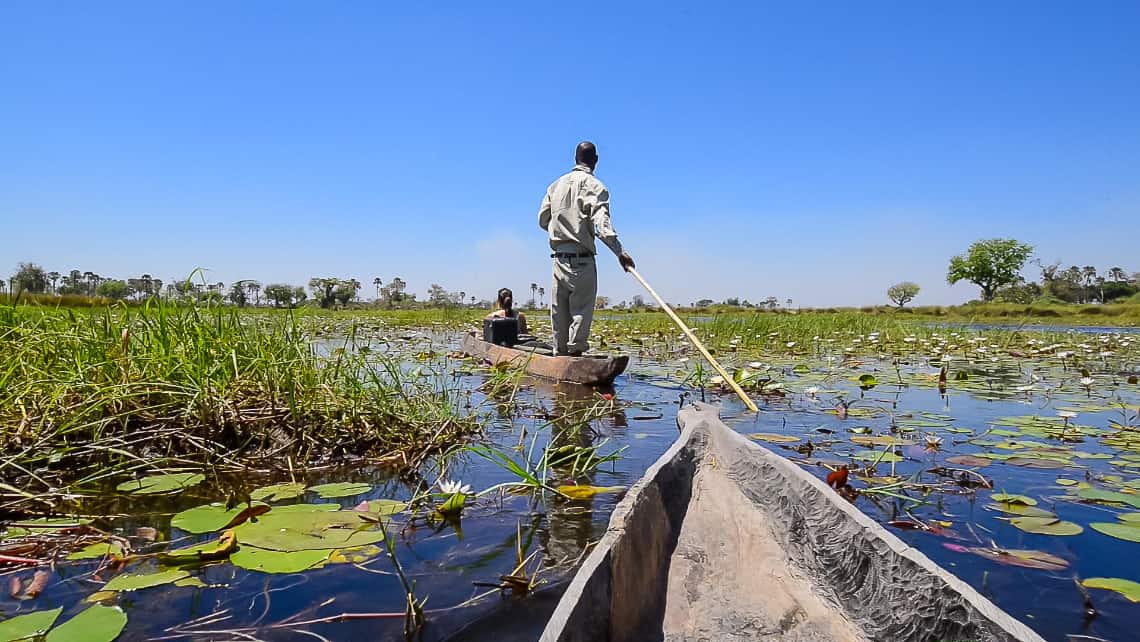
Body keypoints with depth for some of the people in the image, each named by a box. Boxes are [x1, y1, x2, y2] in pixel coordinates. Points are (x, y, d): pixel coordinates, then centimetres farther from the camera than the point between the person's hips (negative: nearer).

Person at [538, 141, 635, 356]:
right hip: (581, 259, -6)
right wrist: (619, 251, -29)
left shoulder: (556, 185, 14)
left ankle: (560, 352, 17)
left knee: (559, 309, 11)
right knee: (581, 308, -2)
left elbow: (543, 219, 14)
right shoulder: (594, 185, -6)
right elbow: (601, 222, -21)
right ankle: (575, 350, -6)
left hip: (559, 256, 6)